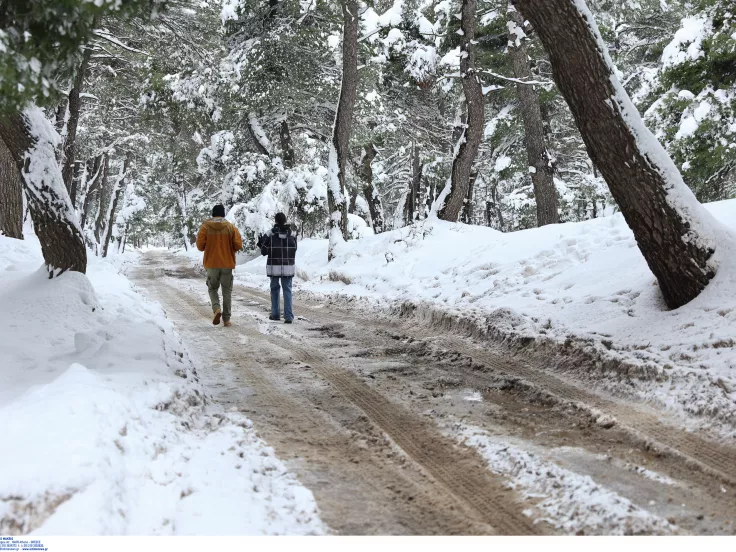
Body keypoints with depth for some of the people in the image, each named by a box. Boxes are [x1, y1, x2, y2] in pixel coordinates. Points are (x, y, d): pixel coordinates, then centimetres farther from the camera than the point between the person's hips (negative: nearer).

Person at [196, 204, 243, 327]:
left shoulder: (205, 227, -4)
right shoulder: (231, 227, -3)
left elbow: (200, 246, -6)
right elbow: (238, 245, -6)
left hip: (211, 264, 0)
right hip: (227, 264, 0)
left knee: (212, 288, 16)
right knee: (227, 291, 9)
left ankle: (216, 309, -11)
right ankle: (226, 319, 7)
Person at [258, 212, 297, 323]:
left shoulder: (269, 234, -8)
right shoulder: (292, 234, -1)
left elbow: (264, 251, -4)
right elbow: (294, 250, 4)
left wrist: (260, 244, 15)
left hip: (274, 266, -1)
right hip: (288, 267, 1)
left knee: (274, 289, 15)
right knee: (287, 290, 3)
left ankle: (275, 314, 19)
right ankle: (288, 316, -7)